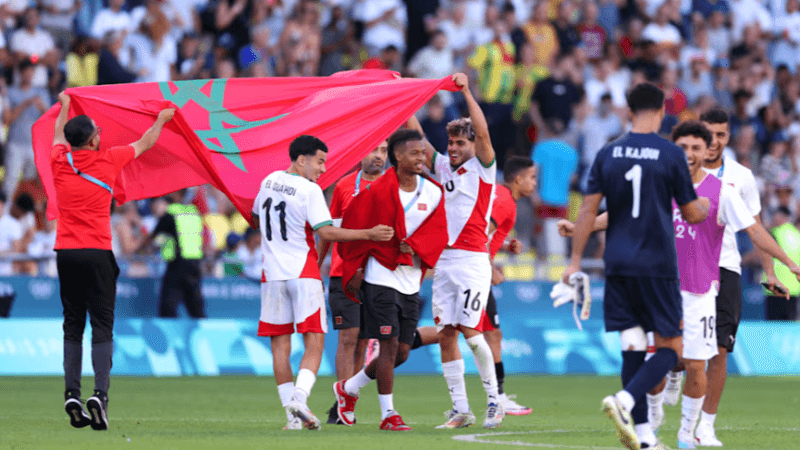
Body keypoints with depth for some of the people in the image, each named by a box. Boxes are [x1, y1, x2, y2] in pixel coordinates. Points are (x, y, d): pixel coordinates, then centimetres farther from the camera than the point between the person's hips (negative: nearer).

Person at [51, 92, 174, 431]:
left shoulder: (60, 161, 3)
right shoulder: (107, 161, -4)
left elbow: (59, 136, 28)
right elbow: (144, 144, 14)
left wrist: (64, 107, 47)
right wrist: (162, 119, 33)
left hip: (66, 252, 3)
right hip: (97, 253, -3)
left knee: (72, 324, 8)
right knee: (102, 325, -4)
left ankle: (72, 395, 1)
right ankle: (100, 394, -16)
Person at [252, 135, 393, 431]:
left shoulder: (269, 182, 10)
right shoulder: (309, 190, -10)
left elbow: (257, 219, 24)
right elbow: (326, 232, -16)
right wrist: (368, 234, -15)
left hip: (272, 273, 5)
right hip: (303, 273, -5)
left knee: (280, 345, 6)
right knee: (314, 342, -2)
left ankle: (293, 415, 2)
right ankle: (299, 398, -23)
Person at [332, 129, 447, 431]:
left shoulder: (433, 193, 4)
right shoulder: (378, 191, -11)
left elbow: (437, 233, 0)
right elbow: (353, 225, -3)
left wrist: (413, 244, -20)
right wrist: (354, 269, -4)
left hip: (411, 280, 6)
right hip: (381, 278, -6)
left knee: (402, 352, 9)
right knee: (389, 346, -8)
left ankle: (348, 389, 29)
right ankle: (388, 414, -1)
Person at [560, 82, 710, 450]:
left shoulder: (608, 154, 4)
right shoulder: (671, 154, -5)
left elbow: (588, 210, 2)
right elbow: (692, 214, 2)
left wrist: (575, 261, 7)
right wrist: (706, 206, 25)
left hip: (618, 265, 4)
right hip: (658, 266, -4)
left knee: (633, 348, 7)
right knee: (670, 348, 3)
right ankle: (624, 401, -21)